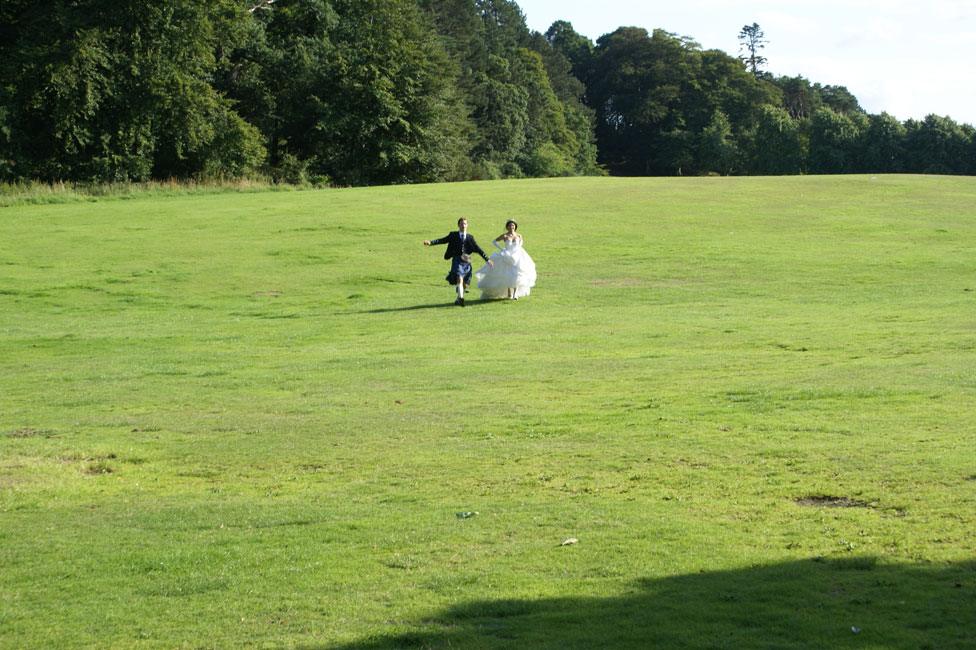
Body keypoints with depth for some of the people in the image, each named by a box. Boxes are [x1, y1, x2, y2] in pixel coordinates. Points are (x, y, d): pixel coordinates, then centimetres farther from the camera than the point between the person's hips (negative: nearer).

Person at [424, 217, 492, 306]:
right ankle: (461, 298, -31)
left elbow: (478, 249, 14)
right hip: (457, 260, -3)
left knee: (465, 284, 5)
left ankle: (458, 299, 29)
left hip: (466, 262, 3)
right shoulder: (453, 235, 7)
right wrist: (430, 242, -15)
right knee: (460, 279, -23)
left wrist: (487, 259, 11)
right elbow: (442, 240, 0)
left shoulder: (470, 237, 12)